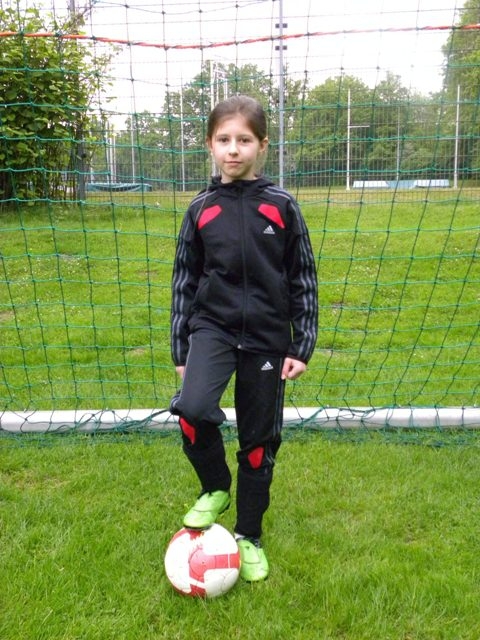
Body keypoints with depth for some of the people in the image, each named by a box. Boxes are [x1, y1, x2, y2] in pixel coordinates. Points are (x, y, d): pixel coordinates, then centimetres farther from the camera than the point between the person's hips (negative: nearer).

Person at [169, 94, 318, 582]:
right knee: (193, 409, -26)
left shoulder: (281, 207, -2)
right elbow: (184, 282, 7)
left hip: (266, 337, 0)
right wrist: (180, 350, 5)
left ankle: (249, 536, 31)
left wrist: (302, 346, -2)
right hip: (213, 326, 0)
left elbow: (304, 280, 2)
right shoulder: (201, 209, 2)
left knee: (259, 440, 9)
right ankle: (215, 488, 7)